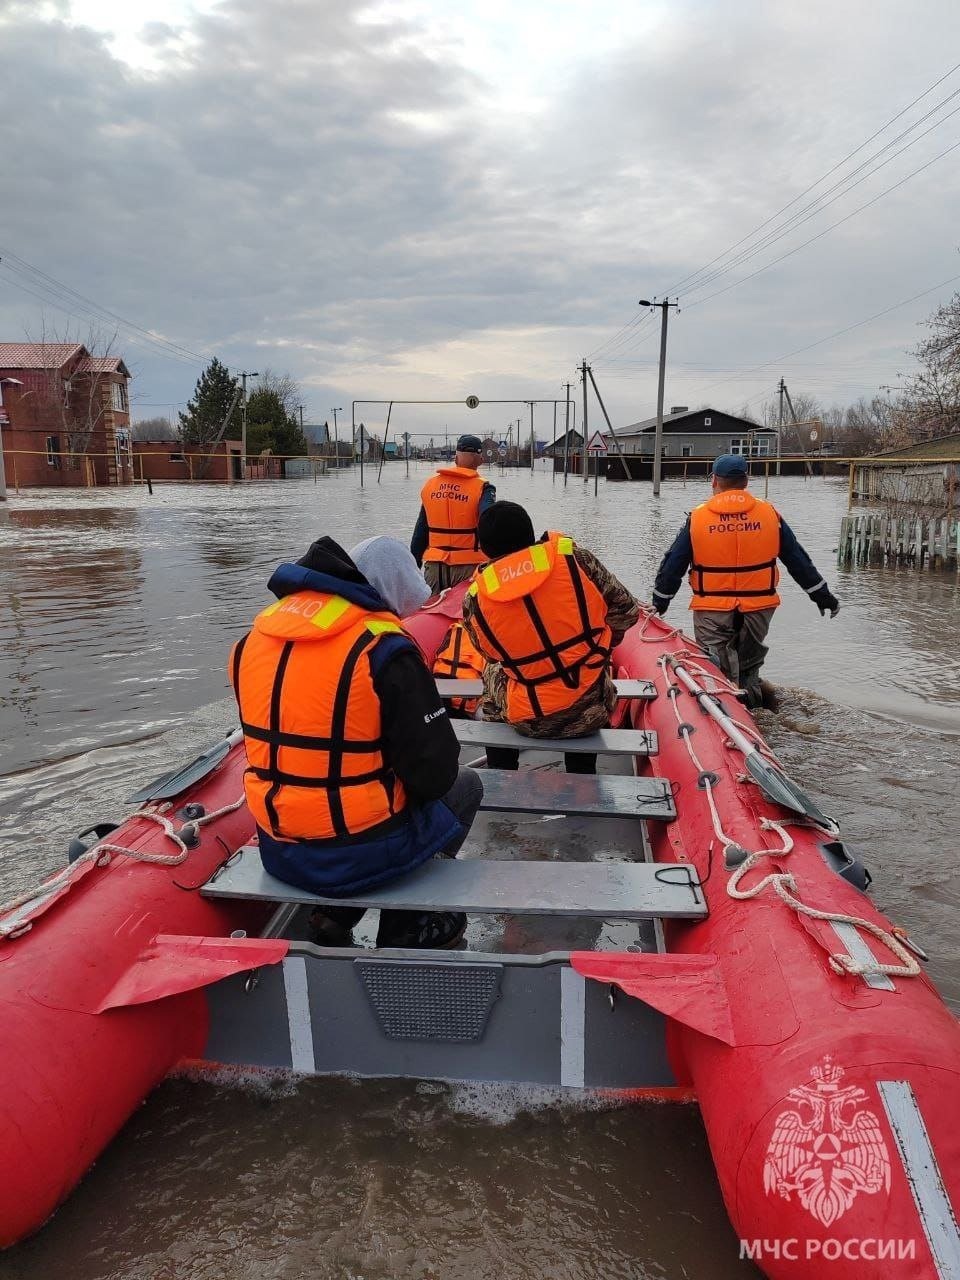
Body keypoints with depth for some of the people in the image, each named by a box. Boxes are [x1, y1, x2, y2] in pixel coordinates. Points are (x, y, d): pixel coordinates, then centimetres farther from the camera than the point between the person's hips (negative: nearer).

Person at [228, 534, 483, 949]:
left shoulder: (256, 636, 2)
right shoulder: (383, 648, -18)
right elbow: (434, 773, -15)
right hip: (356, 856, -6)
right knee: (465, 785, 20)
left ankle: (334, 915, 21)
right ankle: (405, 930, 17)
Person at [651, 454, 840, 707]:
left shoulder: (697, 517, -5)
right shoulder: (770, 514, 0)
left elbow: (673, 566, 1)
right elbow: (799, 561, 6)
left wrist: (659, 602, 14)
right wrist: (822, 596, 16)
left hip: (711, 612, -2)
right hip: (758, 609, 3)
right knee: (748, 669, 21)